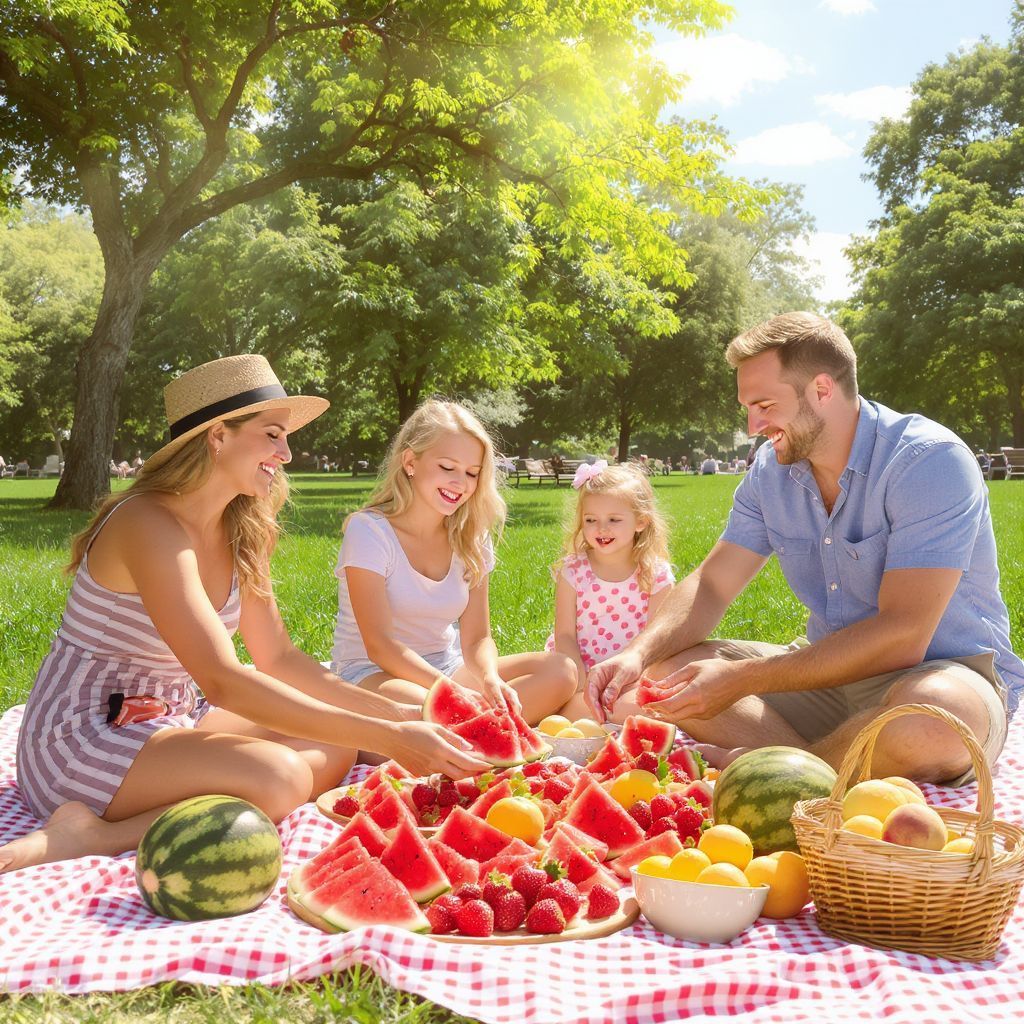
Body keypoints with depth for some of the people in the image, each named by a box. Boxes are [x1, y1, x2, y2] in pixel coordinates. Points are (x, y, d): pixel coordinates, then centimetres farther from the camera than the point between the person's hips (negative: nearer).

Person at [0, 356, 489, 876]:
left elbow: (278, 657, 5)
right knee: (278, 777, -30)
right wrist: (386, 738, -34)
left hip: (168, 722, 10)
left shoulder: (241, 535, 4)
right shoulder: (149, 524, -23)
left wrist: (394, 714, -7)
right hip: (82, 742, -10)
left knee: (333, 752, -6)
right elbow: (222, 681, -32)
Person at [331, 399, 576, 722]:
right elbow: (380, 645, -22)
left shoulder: (470, 539, 2)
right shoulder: (368, 530, -15)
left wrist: (490, 679, -26)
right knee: (414, 704, -42)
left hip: (445, 668, 6)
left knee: (560, 670, -14)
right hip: (371, 674, -6)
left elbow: (476, 638, -1)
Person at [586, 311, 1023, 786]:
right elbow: (711, 584, 3)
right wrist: (639, 653, -18)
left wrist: (741, 679, -30)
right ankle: (828, 768, -21)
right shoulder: (771, 468, 2)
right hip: (831, 669, 6)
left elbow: (901, 634, -28)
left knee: (933, 713, -41)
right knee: (669, 670, -7)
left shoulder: (930, 460, -20)